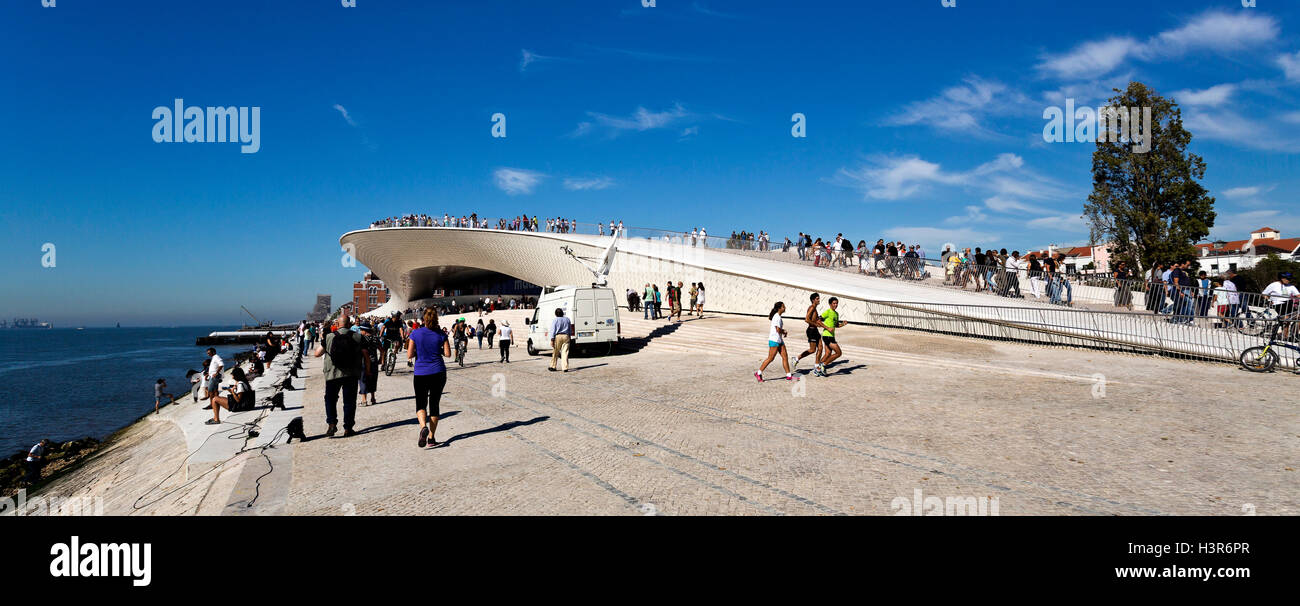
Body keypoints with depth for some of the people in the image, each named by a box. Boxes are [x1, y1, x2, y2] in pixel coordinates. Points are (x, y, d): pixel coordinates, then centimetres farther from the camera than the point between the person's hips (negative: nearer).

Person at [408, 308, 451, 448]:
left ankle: (423, 426, -21)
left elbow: (409, 355, -6)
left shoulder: (415, 333, -6)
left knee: (420, 404, 9)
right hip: (438, 373, 1)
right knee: (434, 404, 11)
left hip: (420, 373, -1)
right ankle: (431, 438, 10)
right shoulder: (440, 334, -3)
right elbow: (448, 353, -2)